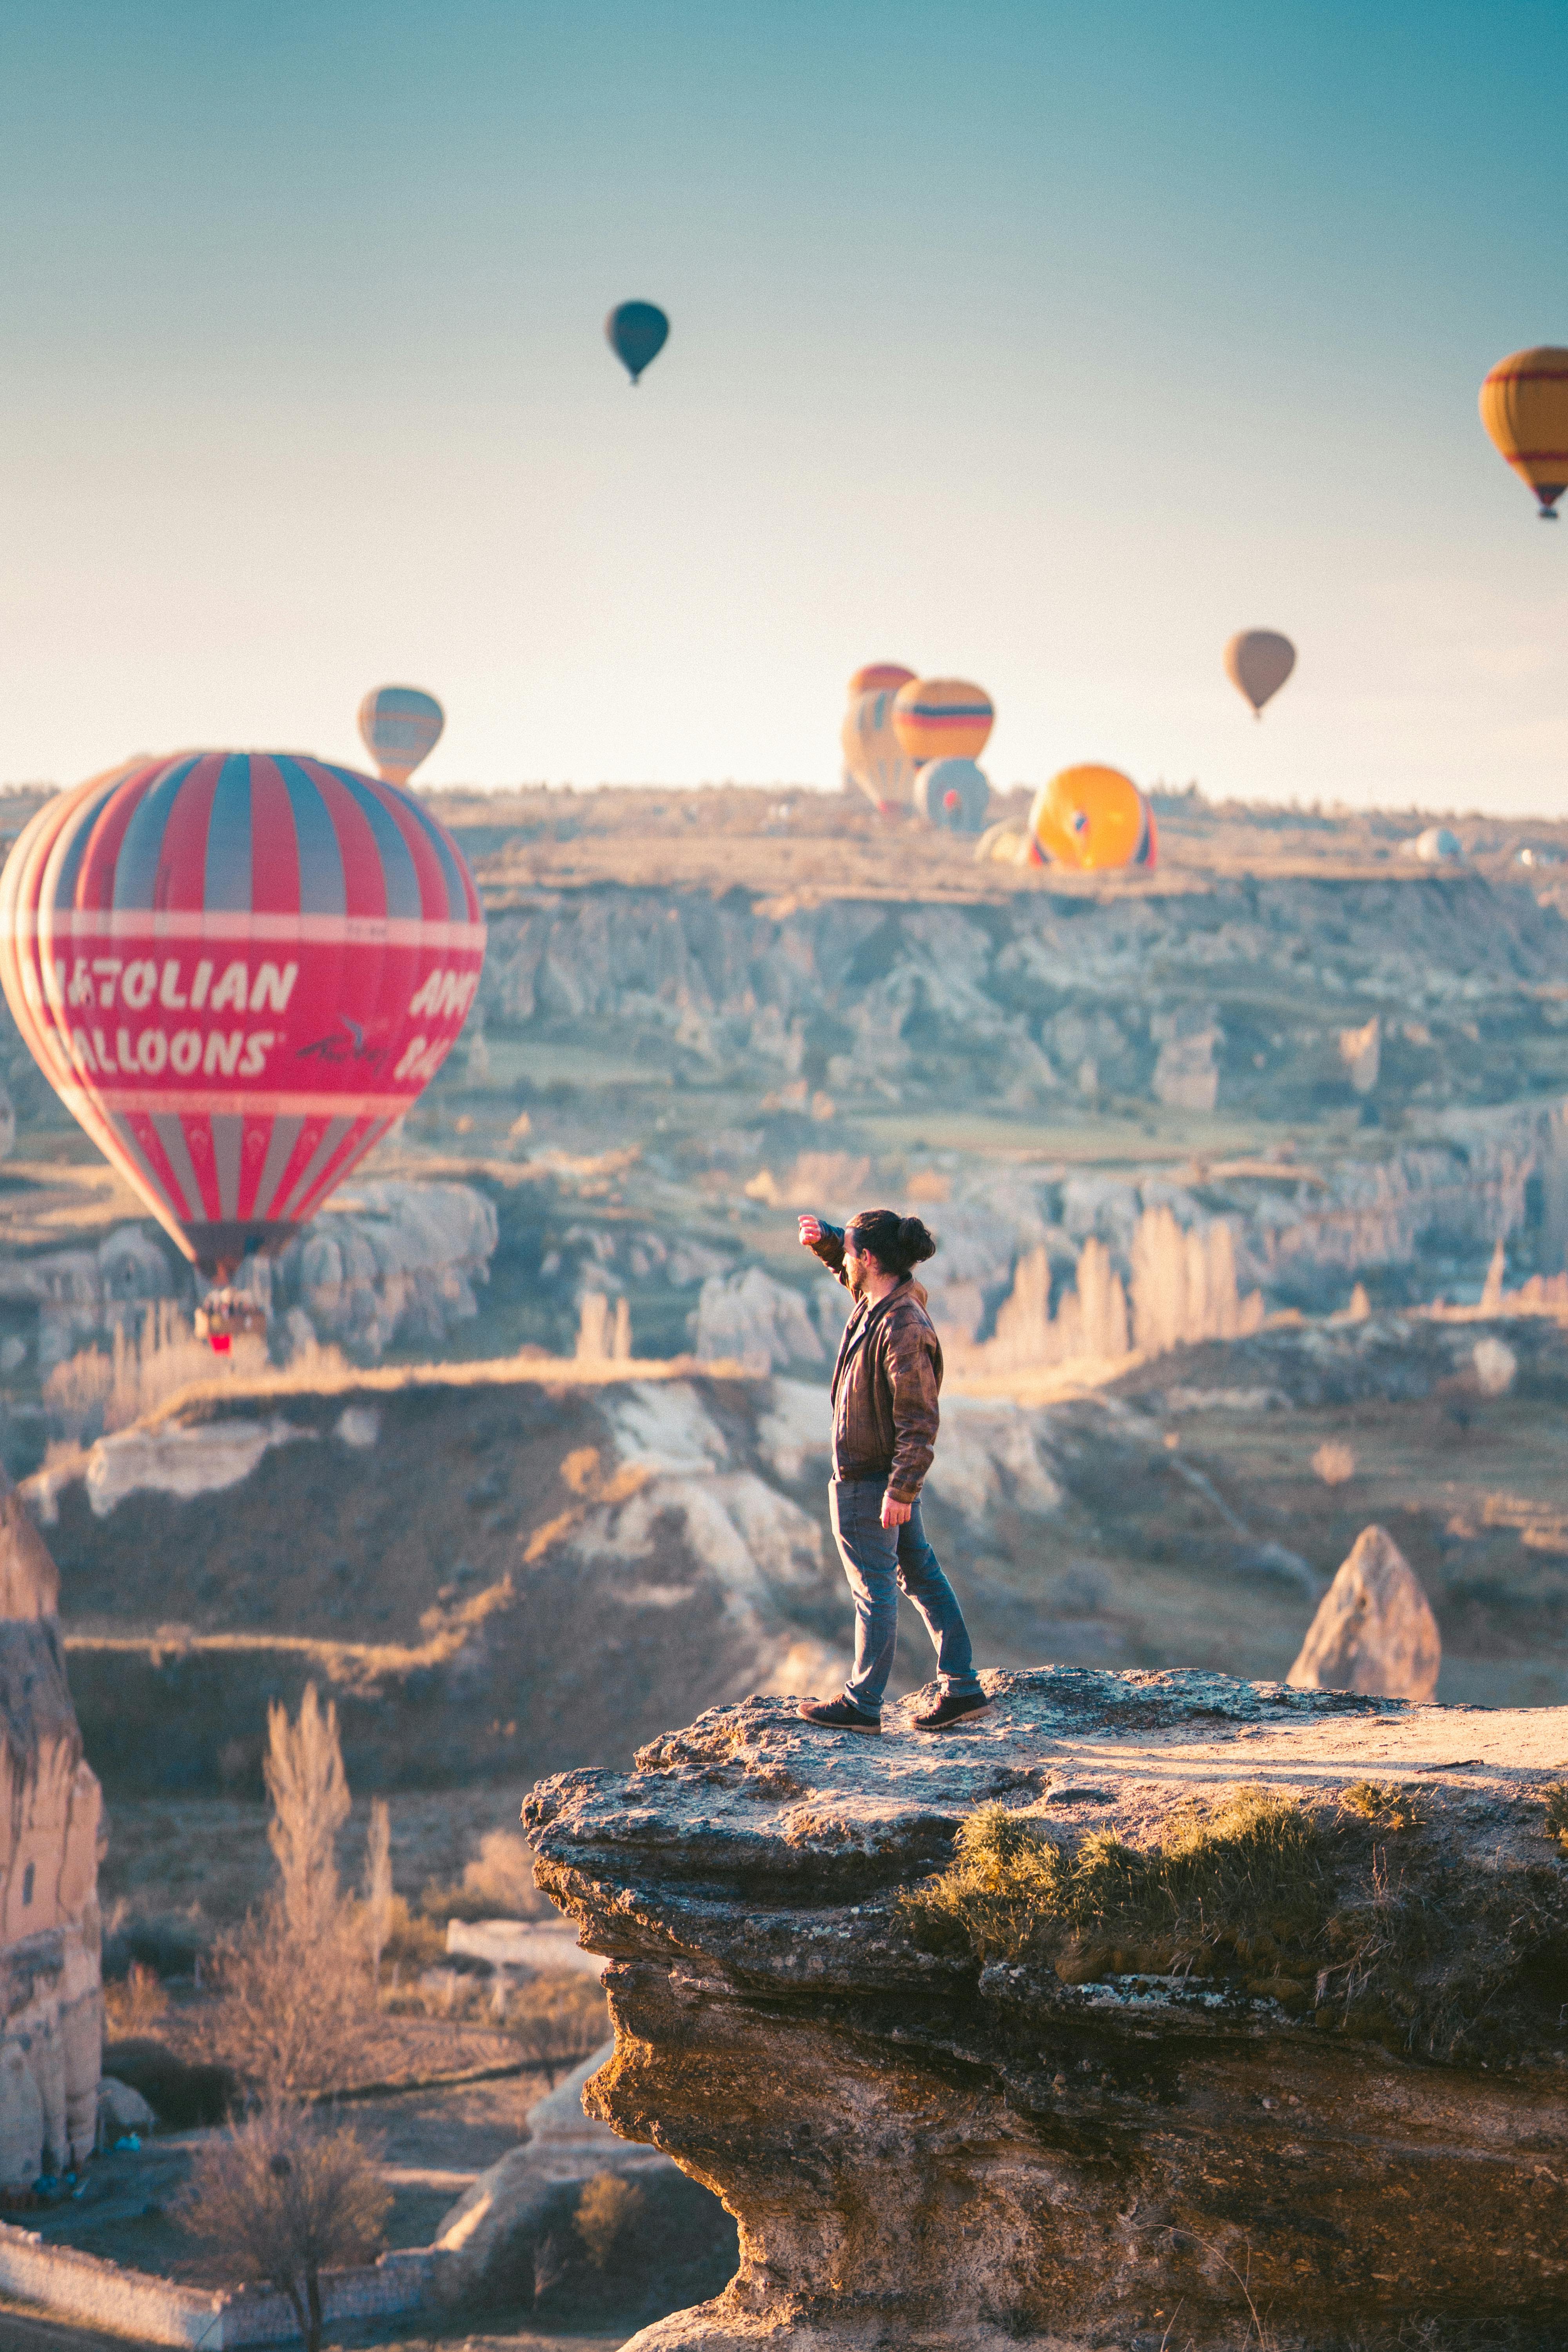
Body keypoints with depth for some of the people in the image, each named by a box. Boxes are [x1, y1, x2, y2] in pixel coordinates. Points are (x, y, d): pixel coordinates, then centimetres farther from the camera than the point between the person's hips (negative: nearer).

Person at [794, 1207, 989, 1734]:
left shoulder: (903, 1329, -25)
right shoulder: (879, 1299, 2)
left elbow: (919, 1420, -25)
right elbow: (847, 1268, 23)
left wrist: (900, 1490, -25)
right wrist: (821, 1239, 1)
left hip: (870, 1481, -10)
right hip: (893, 1473, 10)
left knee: (875, 1590, 0)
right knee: (922, 1575, 13)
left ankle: (862, 1705, 9)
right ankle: (961, 1687, 18)